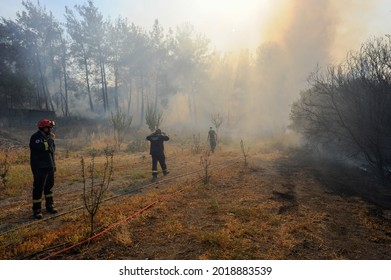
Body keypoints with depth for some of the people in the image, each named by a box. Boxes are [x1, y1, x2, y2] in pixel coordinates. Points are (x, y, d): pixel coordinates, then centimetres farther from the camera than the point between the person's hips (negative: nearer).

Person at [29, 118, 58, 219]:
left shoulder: (47, 136, 12)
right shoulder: (35, 137, -11)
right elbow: (43, 148, -26)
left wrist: (53, 164, 18)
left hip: (50, 166, 8)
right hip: (39, 168, -8)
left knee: (49, 186, 15)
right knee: (38, 188, -4)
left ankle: (49, 206, 27)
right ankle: (36, 210, 5)